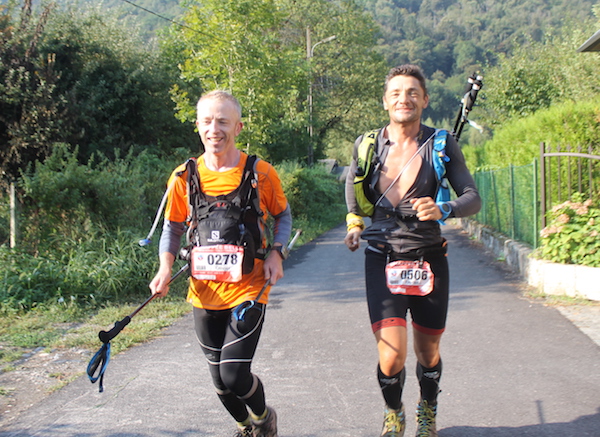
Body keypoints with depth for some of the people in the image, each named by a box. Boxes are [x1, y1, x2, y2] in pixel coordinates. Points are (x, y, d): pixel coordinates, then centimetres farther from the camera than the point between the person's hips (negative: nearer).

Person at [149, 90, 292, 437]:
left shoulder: (261, 173, -7)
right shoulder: (184, 177, -3)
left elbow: (283, 215, 8)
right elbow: (173, 228, 8)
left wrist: (277, 253, -9)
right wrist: (166, 267, -8)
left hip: (248, 289, -3)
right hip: (205, 293, 3)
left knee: (235, 375, -11)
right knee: (220, 381, 12)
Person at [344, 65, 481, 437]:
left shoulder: (442, 146, -3)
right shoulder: (367, 145, 1)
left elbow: (473, 197, -8)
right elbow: (353, 183, 22)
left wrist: (443, 210, -26)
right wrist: (354, 223, 16)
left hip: (429, 259, 1)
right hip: (383, 259, 0)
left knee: (428, 353, 14)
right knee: (391, 357, -12)